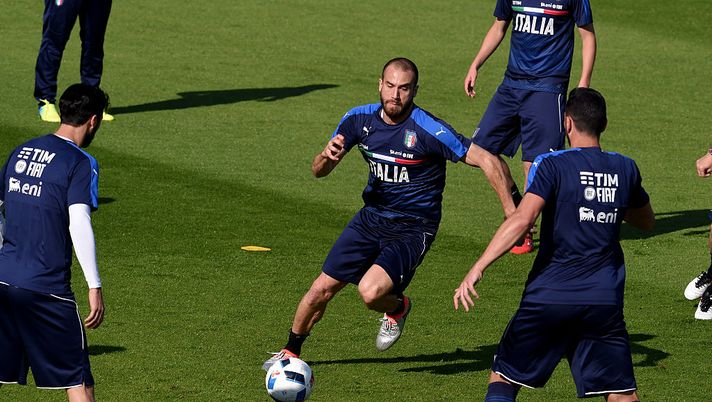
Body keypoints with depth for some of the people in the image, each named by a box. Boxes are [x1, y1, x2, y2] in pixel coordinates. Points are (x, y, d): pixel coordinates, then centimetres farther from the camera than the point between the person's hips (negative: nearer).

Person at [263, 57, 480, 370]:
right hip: (371, 218, 5)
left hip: (413, 229, -5)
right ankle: (291, 352, 28)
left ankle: (398, 308, 10)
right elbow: (318, 171, 2)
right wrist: (327, 156, -22)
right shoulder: (360, 119, -5)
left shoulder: (429, 130, -21)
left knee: (371, 291, -27)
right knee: (322, 289, 3)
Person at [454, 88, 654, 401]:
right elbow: (646, 222, 25)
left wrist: (477, 269, -23)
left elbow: (522, 220, -21)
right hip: (605, 299, 3)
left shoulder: (552, 165, -7)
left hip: (549, 296, -3)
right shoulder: (625, 169, 6)